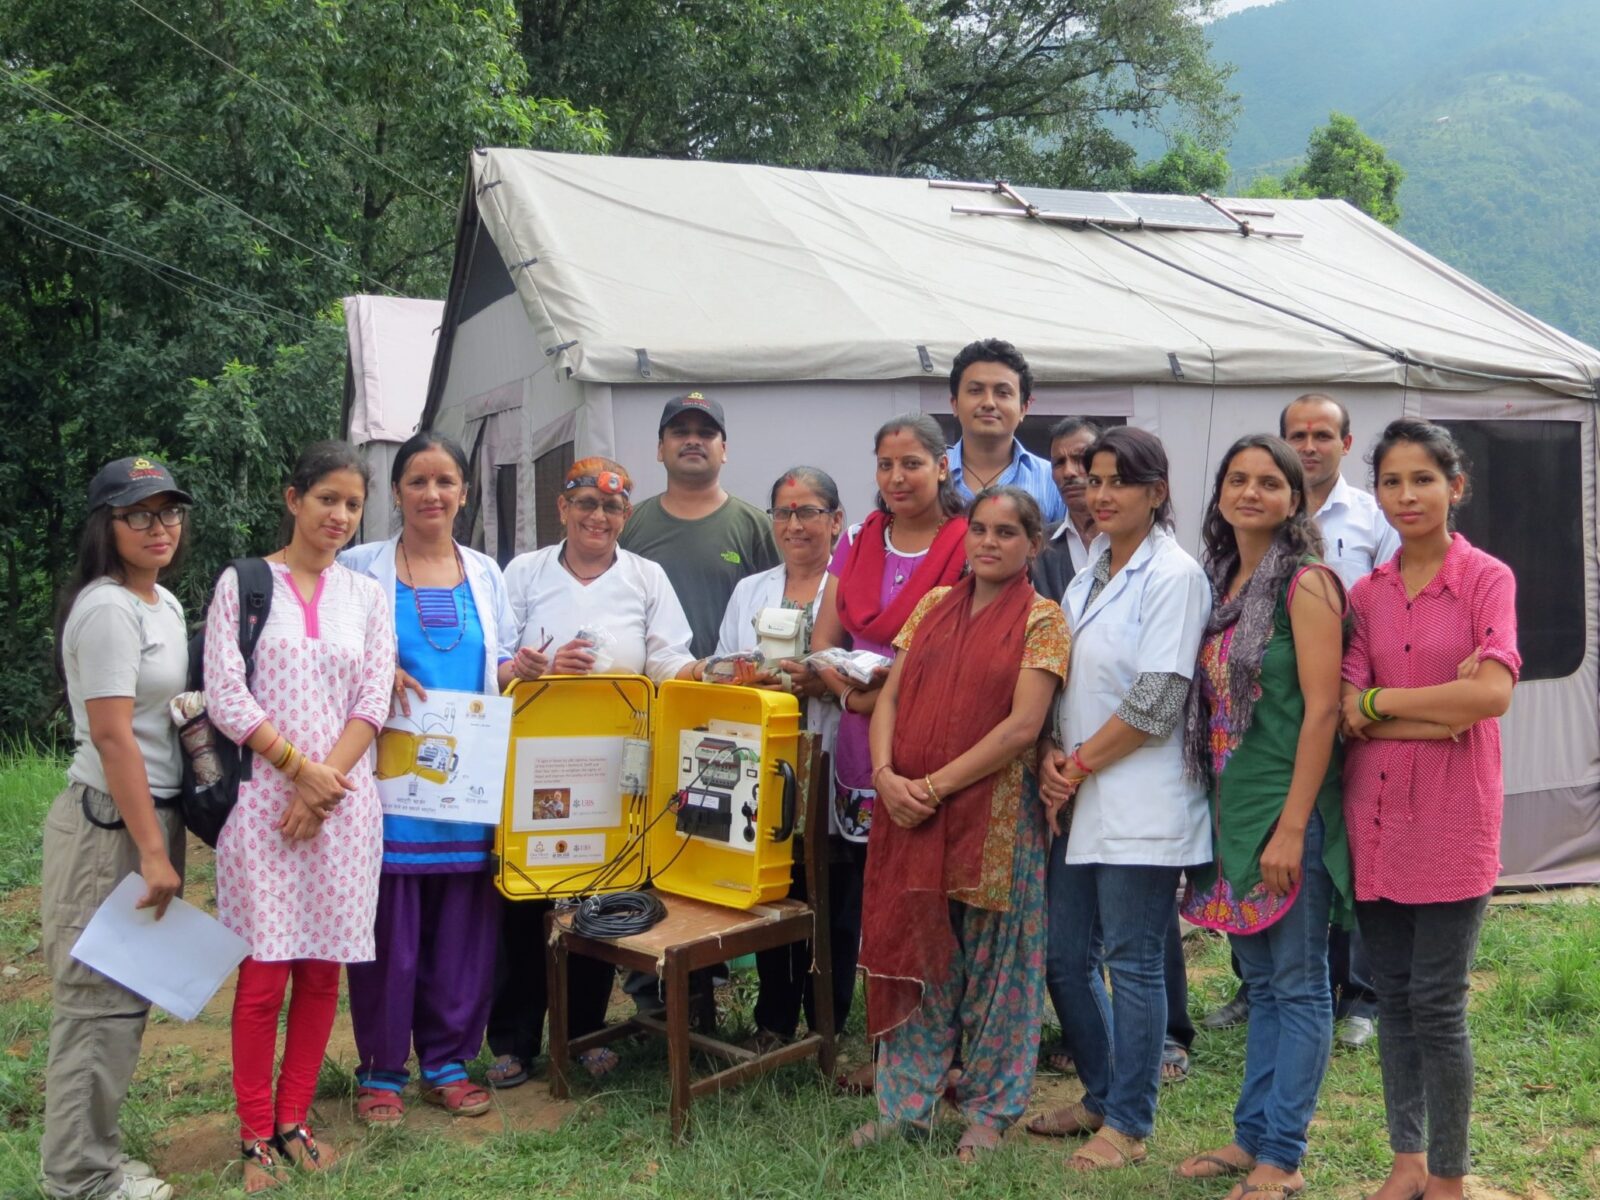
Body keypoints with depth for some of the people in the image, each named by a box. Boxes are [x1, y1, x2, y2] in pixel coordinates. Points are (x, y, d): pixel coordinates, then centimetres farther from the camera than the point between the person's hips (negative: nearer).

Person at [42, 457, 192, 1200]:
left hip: (152, 810, 9)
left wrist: (164, 839, 14)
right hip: (111, 823, -9)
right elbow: (111, 734, -21)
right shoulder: (107, 608, -16)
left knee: (126, 992, 15)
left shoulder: (164, 603, 12)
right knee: (101, 997, -1)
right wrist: (152, 851, -20)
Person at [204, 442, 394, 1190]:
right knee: (265, 973, -2)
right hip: (263, 798, -3)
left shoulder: (366, 595, 11)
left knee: (323, 970, 6)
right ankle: (255, 1134, 12)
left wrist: (327, 778, -8)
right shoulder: (242, 583, 3)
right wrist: (298, 769, -11)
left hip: (342, 801, 3)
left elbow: (373, 701, 4)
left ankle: (293, 1119, 21)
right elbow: (225, 696, -5)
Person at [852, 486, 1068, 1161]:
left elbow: (1022, 726, -13)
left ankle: (988, 1110, 23)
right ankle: (905, 1102, 24)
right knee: (914, 955, 11)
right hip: (908, 812, 4)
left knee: (988, 964, 8)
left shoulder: (1041, 619, -4)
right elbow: (889, 698, 8)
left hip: (992, 817, -4)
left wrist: (936, 785, -15)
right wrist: (885, 773, -9)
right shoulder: (933, 606, 11)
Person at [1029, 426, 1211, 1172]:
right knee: (1065, 957, 14)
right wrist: (1051, 753, -1)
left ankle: (1128, 1124, 16)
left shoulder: (1174, 576, -10)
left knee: (1131, 962, 1)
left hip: (1139, 802, -8)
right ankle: (1101, 1096, 32)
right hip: (1081, 800, 8)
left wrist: (1078, 766, -11)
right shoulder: (1088, 574, 13)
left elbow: (1154, 704, -15)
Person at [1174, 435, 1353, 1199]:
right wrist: (1217, 812, 11)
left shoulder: (1306, 583, -10)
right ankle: (1252, 1137, 25)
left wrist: (1291, 826, -19)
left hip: (1288, 809, -7)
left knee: (1297, 986, 2)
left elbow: (1322, 710, -16)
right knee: (1261, 983, 16)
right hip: (1233, 806, 8)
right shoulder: (1224, 584, 12)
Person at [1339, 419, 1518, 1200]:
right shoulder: (1365, 593, 7)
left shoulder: (1487, 579, -3)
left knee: (1436, 1004, 0)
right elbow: (1344, 715, -1)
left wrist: (1377, 700, -9)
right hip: (1374, 815, 4)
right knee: (1393, 996, 12)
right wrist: (1437, 713, -14)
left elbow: (1493, 694, -18)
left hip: (1450, 818, -4)